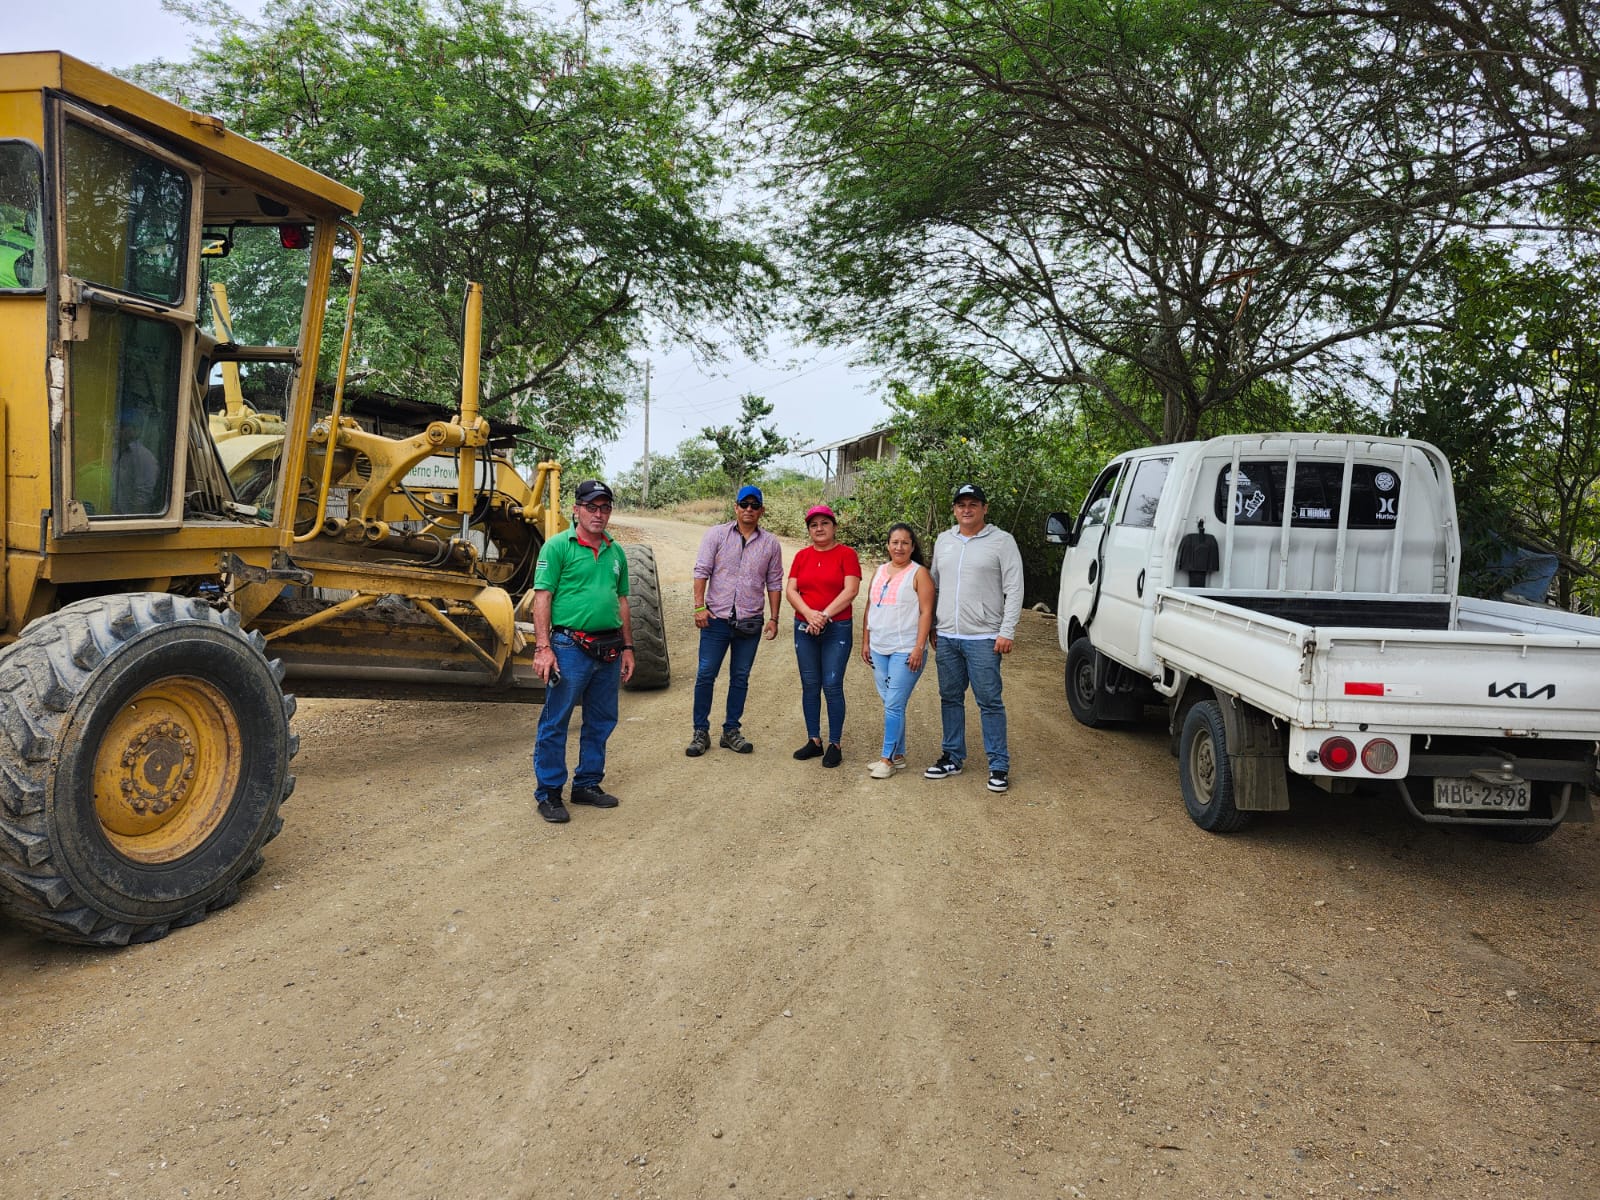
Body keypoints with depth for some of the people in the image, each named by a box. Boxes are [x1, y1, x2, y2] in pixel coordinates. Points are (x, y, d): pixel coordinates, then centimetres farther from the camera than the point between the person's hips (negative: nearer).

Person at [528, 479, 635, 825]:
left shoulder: (615, 552, 13)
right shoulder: (558, 546, -5)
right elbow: (542, 597, -9)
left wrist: (627, 647, 16)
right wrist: (543, 647, -16)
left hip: (609, 650, 6)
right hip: (570, 648, -6)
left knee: (601, 721, 13)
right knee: (555, 722, 0)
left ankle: (588, 784, 27)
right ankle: (548, 793, 10)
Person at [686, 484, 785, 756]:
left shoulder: (770, 543, 6)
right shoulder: (716, 534, 1)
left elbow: (774, 583, 9)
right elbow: (702, 571, -2)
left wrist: (774, 618, 5)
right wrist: (699, 606, -10)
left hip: (750, 621, 2)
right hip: (716, 618, -2)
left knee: (740, 677, 9)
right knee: (706, 674, 0)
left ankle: (731, 731, 20)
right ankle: (701, 732, 10)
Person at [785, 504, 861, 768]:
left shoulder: (846, 554, -2)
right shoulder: (802, 556, 10)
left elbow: (851, 590, -12)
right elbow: (790, 590, 2)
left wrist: (824, 615, -17)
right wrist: (809, 614, -14)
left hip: (837, 629, -4)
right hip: (804, 628, 4)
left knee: (832, 686, -5)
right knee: (809, 685, 8)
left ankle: (835, 745, 4)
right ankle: (814, 741, 18)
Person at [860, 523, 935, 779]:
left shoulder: (919, 573, -4)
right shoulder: (879, 572, 13)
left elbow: (926, 612, -10)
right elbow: (869, 610, 17)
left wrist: (919, 648, -16)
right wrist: (865, 642, 13)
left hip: (906, 650, -6)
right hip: (878, 649, 6)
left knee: (894, 705, -7)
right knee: (891, 704, 10)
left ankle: (888, 759, 0)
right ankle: (898, 755, 19)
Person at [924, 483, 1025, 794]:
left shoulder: (1002, 541, -4)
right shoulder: (943, 541, 12)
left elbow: (1014, 590, -7)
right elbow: (933, 584, 18)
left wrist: (1007, 631, -13)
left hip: (983, 639, -5)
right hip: (946, 637, 6)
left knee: (990, 702, -3)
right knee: (950, 698, 13)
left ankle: (999, 765, 5)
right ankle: (952, 757, 24)